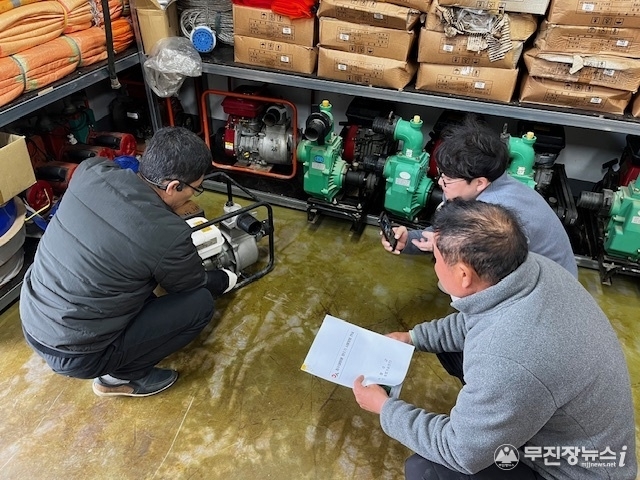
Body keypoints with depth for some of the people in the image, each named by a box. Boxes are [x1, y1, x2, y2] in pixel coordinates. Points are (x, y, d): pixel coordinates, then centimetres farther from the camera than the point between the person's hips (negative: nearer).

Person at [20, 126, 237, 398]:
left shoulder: (91, 171, -9)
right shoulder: (168, 236, -25)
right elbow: (197, 284, -3)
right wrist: (226, 280, 18)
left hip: (31, 322, 7)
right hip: (74, 356, -7)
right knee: (201, 304, -3)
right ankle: (119, 377, 10)